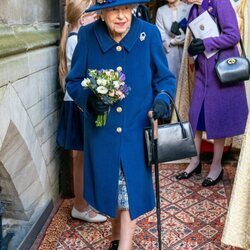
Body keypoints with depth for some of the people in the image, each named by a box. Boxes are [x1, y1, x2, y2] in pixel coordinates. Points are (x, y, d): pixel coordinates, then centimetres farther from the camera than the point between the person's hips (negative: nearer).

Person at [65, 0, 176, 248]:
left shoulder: (149, 34, -8)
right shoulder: (87, 36, -8)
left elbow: (165, 78, 1)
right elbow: (73, 81, 0)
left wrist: (163, 98, -20)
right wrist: (89, 98, -21)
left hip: (136, 129, -1)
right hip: (101, 131, 2)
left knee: (131, 190, 3)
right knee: (109, 186, 18)